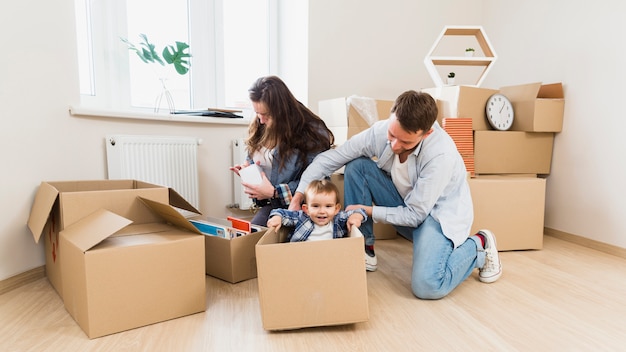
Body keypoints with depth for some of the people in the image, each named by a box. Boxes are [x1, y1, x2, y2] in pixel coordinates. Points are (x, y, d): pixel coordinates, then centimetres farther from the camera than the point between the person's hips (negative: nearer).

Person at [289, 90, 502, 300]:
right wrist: (297, 198, -20)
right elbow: (329, 158, -14)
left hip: (438, 211, -5)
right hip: (406, 204, 5)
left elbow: (415, 215, -24)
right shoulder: (380, 131, -20)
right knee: (357, 166, -17)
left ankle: (478, 245, 4)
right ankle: (364, 250, -4)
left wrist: (366, 210, -22)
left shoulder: (442, 154, -32)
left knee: (427, 287, -27)